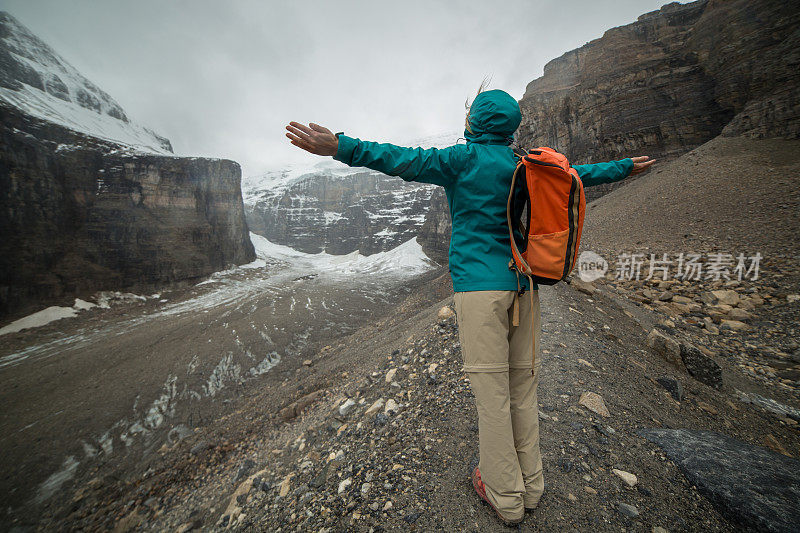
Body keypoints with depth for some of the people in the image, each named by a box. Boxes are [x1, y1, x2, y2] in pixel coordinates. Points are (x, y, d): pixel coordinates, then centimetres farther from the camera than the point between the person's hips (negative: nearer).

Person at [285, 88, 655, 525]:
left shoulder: (465, 158, 0)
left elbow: (405, 161, -10)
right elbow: (578, 174, 29)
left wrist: (339, 147, -9)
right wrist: (625, 168, 48)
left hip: (479, 285, -6)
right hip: (525, 284, 7)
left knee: (491, 390, 3)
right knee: (524, 385, 15)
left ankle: (505, 496, 20)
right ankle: (530, 484, 31)